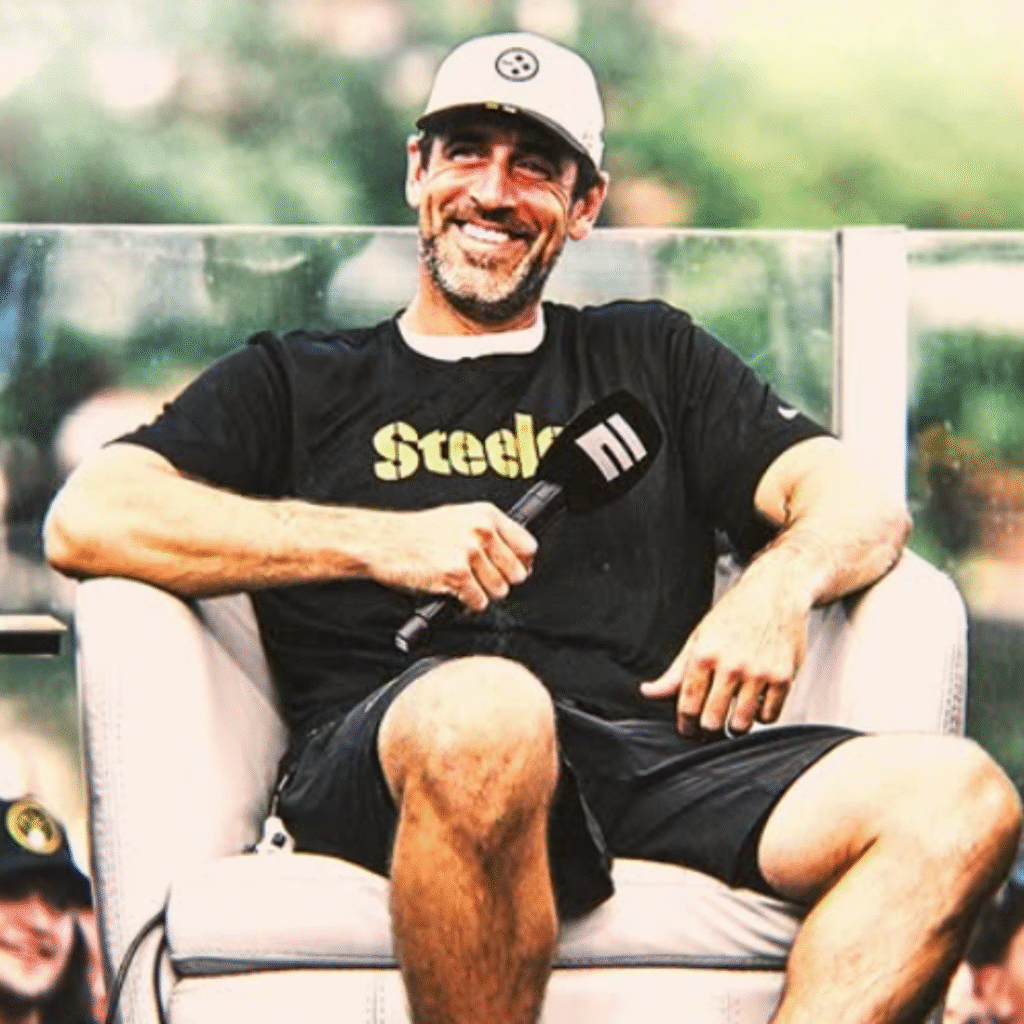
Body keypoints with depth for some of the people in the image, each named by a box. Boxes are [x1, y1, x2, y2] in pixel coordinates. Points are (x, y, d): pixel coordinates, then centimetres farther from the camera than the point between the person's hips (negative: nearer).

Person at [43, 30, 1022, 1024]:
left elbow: (863, 507, 21)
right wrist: (381, 542, -3)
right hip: (384, 762, -3)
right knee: (487, 709, -41)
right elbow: (85, 520, 7)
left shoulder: (650, 357, 31)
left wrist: (780, 582, -5)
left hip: (655, 757, 3)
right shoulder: (296, 382, 23)